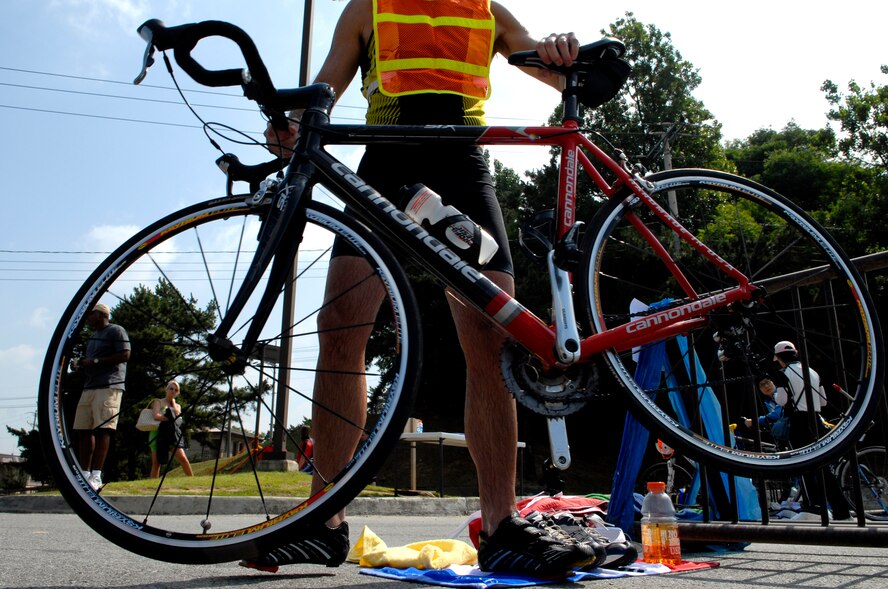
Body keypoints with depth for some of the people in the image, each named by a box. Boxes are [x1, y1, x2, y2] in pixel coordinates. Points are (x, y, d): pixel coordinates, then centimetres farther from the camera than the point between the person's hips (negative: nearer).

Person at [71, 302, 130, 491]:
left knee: (102, 429, -13)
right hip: (89, 387, 9)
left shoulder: (116, 331, 1)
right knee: (83, 430, 2)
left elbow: (125, 355, -11)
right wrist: (80, 365, 11)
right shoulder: (92, 336, 28)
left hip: (109, 386, -9)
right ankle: (84, 474, 6)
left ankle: (96, 475, -17)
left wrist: (95, 361, -12)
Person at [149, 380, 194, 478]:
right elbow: (156, 416, -9)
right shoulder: (158, 402, 8)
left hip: (173, 433, 2)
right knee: (156, 462, -3)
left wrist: (173, 400, 7)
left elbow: (177, 413, -1)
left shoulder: (177, 405, 22)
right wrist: (170, 418, -14)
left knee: (182, 458, -13)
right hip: (159, 433, -2)